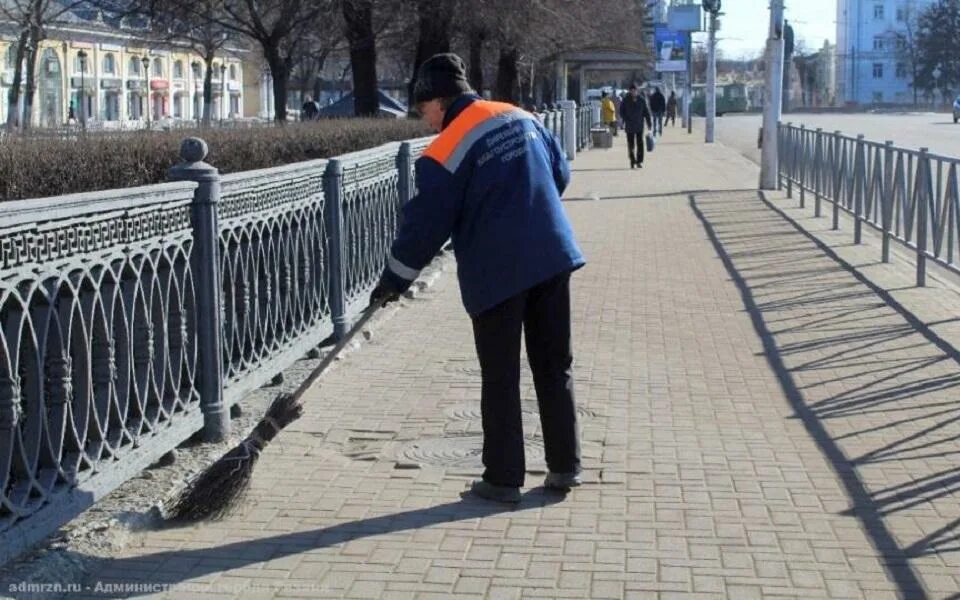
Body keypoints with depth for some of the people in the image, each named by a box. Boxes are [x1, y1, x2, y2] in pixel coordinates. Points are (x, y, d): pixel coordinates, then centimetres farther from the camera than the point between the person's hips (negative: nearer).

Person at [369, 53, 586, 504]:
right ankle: (564, 467, 20)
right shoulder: (522, 117, 7)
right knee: (555, 367, 13)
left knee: (500, 379, 5)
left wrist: (392, 281, 3)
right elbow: (560, 173, 18)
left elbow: (425, 225, -8)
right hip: (553, 258, 6)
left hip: (496, 272, -6)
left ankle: (503, 478, 10)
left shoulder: (445, 153, -11)